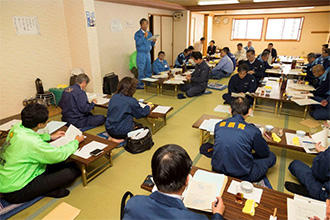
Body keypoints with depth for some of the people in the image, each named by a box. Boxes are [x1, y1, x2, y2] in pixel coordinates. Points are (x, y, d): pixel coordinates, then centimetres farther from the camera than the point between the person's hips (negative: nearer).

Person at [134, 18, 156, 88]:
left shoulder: (149, 34, 13)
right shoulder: (137, 34, -6)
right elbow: (138, 43, -18)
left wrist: (154, 41, -5)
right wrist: (144, 36, -23)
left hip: (148, 53, 6)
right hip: (141, 54, -6)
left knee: (148, 69, 11)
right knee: (141, 70, -4)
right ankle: (141, 84, 5)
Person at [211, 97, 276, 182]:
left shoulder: (218, 125, -5)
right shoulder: (253, 130, -14)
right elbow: (265, 153, 3)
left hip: (217, 171, 4)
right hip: (241, 176, -4)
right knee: (271, 156, 15)